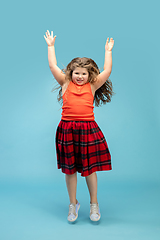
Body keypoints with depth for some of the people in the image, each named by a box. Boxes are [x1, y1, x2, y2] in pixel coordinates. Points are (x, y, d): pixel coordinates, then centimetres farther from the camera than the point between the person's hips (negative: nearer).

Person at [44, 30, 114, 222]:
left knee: (90, 168, 6)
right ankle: (73, 204, 26)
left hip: (88, 129, -1)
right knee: (69, 169, 9)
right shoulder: (65, 84, 10)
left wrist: (108, 51, 13)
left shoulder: (92, 86, 9)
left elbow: (107, 71, 6)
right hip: (67, 129, 1)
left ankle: (94, 204, 25)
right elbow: (53, 66, 10)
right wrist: (51, 46, 16)